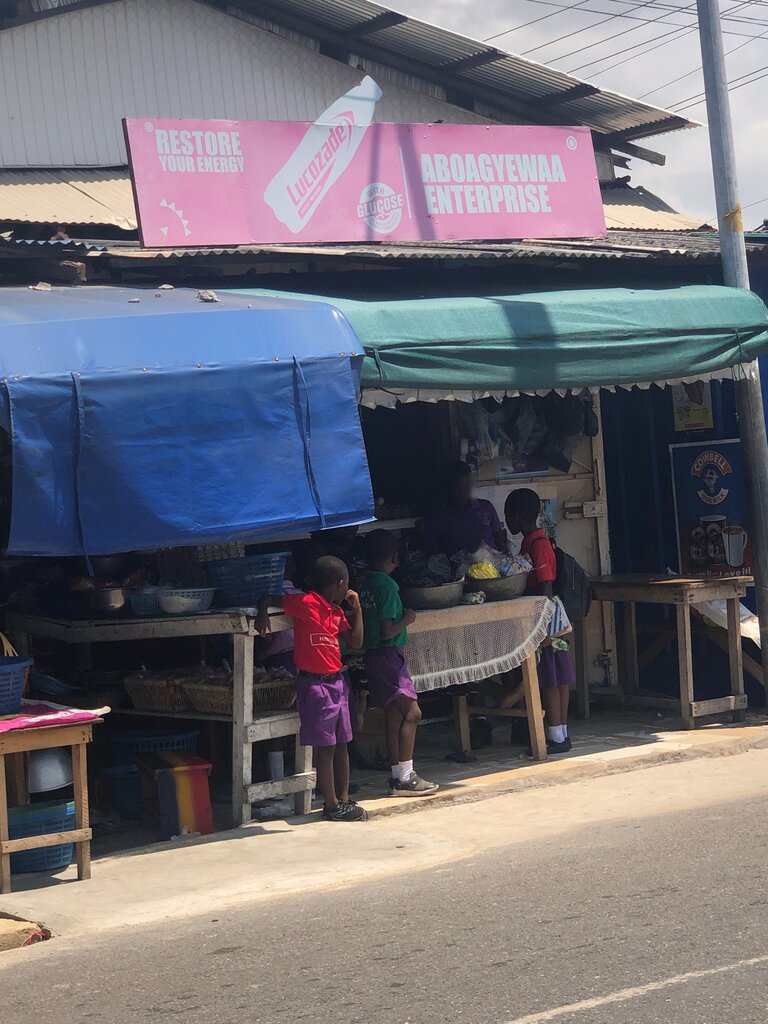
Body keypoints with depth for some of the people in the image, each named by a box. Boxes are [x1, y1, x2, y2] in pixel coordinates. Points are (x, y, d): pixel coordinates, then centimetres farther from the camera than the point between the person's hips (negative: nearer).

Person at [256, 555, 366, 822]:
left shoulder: (337, 611, 12)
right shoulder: (306, 603, -11)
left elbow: (356, 641, 14)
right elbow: (268, 598, -7)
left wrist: (356, 608, 11)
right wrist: (263, 611, -27)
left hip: (337, 680, 8)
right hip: (315, 683, -8)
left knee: (342, 744, 11)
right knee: (325, 747, -4)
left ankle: (343, 799, 19)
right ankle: (331, 805, 1)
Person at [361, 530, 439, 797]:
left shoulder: (367, 583, 10)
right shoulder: (387, 585, -16)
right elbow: (388, 632, -20)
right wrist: (408, 619, -5)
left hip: (374, 655, 9)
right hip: (389, 655, -9)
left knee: (394, 715, 11)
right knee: (412, 713, -8)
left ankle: (398, 776, 13)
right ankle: (405, 777, -10)